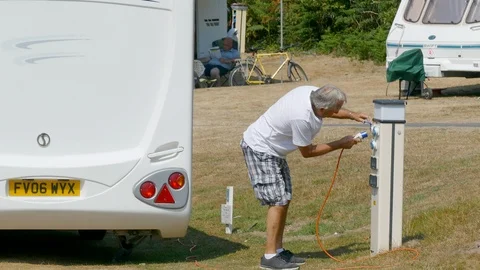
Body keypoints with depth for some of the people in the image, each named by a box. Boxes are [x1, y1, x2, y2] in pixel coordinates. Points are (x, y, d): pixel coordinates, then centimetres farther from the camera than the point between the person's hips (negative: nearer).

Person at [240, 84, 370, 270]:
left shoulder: (313, 93, -11)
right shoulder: (301, 118, -35)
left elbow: (331, 110, 17)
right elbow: (307, 152, -17)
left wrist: (351, 115, 5)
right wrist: (340, 144, -11)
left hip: (273, 150, 10)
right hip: (259, 150, -10)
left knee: (284, 199, 11)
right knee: (278, 201, -12)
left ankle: (278, 250, 18)